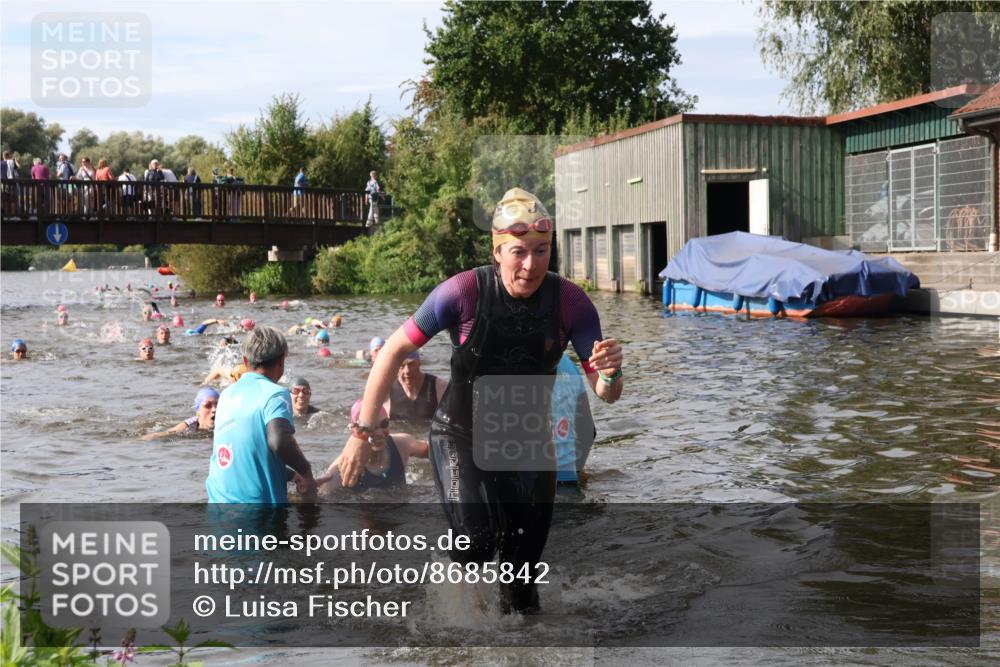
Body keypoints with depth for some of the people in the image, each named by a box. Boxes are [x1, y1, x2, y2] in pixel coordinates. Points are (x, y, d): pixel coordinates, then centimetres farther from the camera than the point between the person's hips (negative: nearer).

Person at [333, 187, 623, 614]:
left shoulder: (570, 302, -16)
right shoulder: (465, 292, -23)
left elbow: (605, 394, -12)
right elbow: (395, 351, -15)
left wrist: (611, 373, -37)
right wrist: (362, 432, -17)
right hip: (461, 437, -3)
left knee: (524, 561, 7)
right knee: (477, 538, -24)